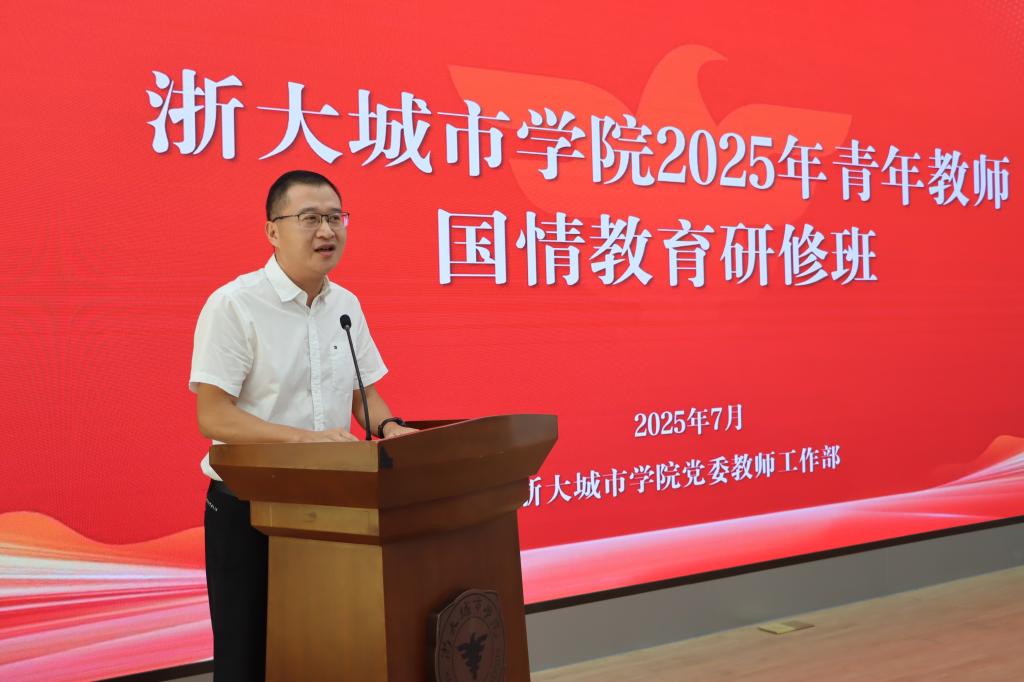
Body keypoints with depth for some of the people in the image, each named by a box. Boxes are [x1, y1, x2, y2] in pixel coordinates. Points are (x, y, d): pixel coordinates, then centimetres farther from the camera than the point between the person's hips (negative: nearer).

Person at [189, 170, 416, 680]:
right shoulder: (233, 304, -13)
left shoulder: (346, 305, 7)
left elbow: (364, 393, 15)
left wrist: (389, 427, -7)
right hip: (247, 508, -5)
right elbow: (213, 417, -18)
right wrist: (306, 438, -29)